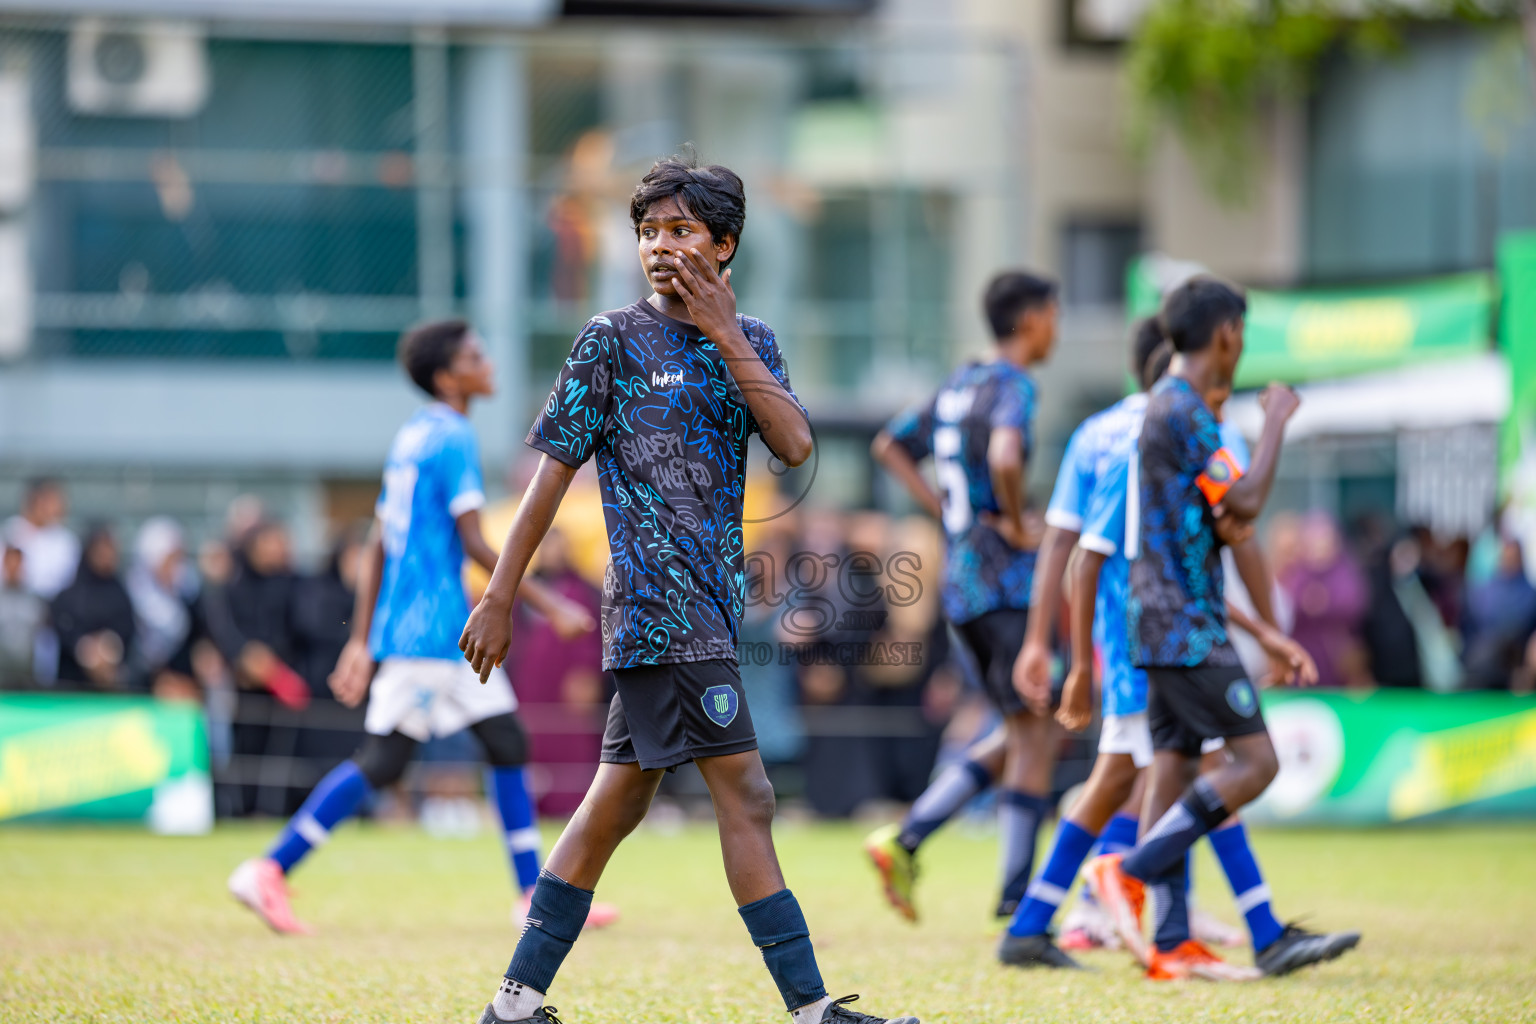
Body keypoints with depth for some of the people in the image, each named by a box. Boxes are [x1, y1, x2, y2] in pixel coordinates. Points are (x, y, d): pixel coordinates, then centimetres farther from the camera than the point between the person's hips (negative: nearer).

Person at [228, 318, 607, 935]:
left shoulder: (413, 436, 16)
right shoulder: (453, 438, -12)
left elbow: (377, 548, 17)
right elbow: (473, 543, -17)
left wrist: (362, 640, 18)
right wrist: (548, 605, -13)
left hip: (453, 629, 10)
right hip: (427, 628, -10)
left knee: (507, 741, 9)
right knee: (382, 760, -8)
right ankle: (269, 870, -5)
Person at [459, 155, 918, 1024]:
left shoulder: (749, 342, 14)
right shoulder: (613, 341, -1)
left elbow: (796, 446, -3)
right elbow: (554, 472, -1)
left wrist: (726, 336, -8)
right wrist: (499, 599, -3)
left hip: (715, 601, 7)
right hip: (658, 601, -7)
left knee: (619, 803, 10)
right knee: (746, 795, -11)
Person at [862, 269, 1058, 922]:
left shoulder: (959, 384, 15)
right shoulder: (1013, 385, -10)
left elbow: (890, 447, 25)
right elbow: (1004, 457, -30)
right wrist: (1016, 525, -15)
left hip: (960, 581, 9)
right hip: (1005, 578, -9)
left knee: (1022, 737, 14)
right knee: (1034, 734, -4)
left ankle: (907, 839, 5)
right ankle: (1017, 903, -6)